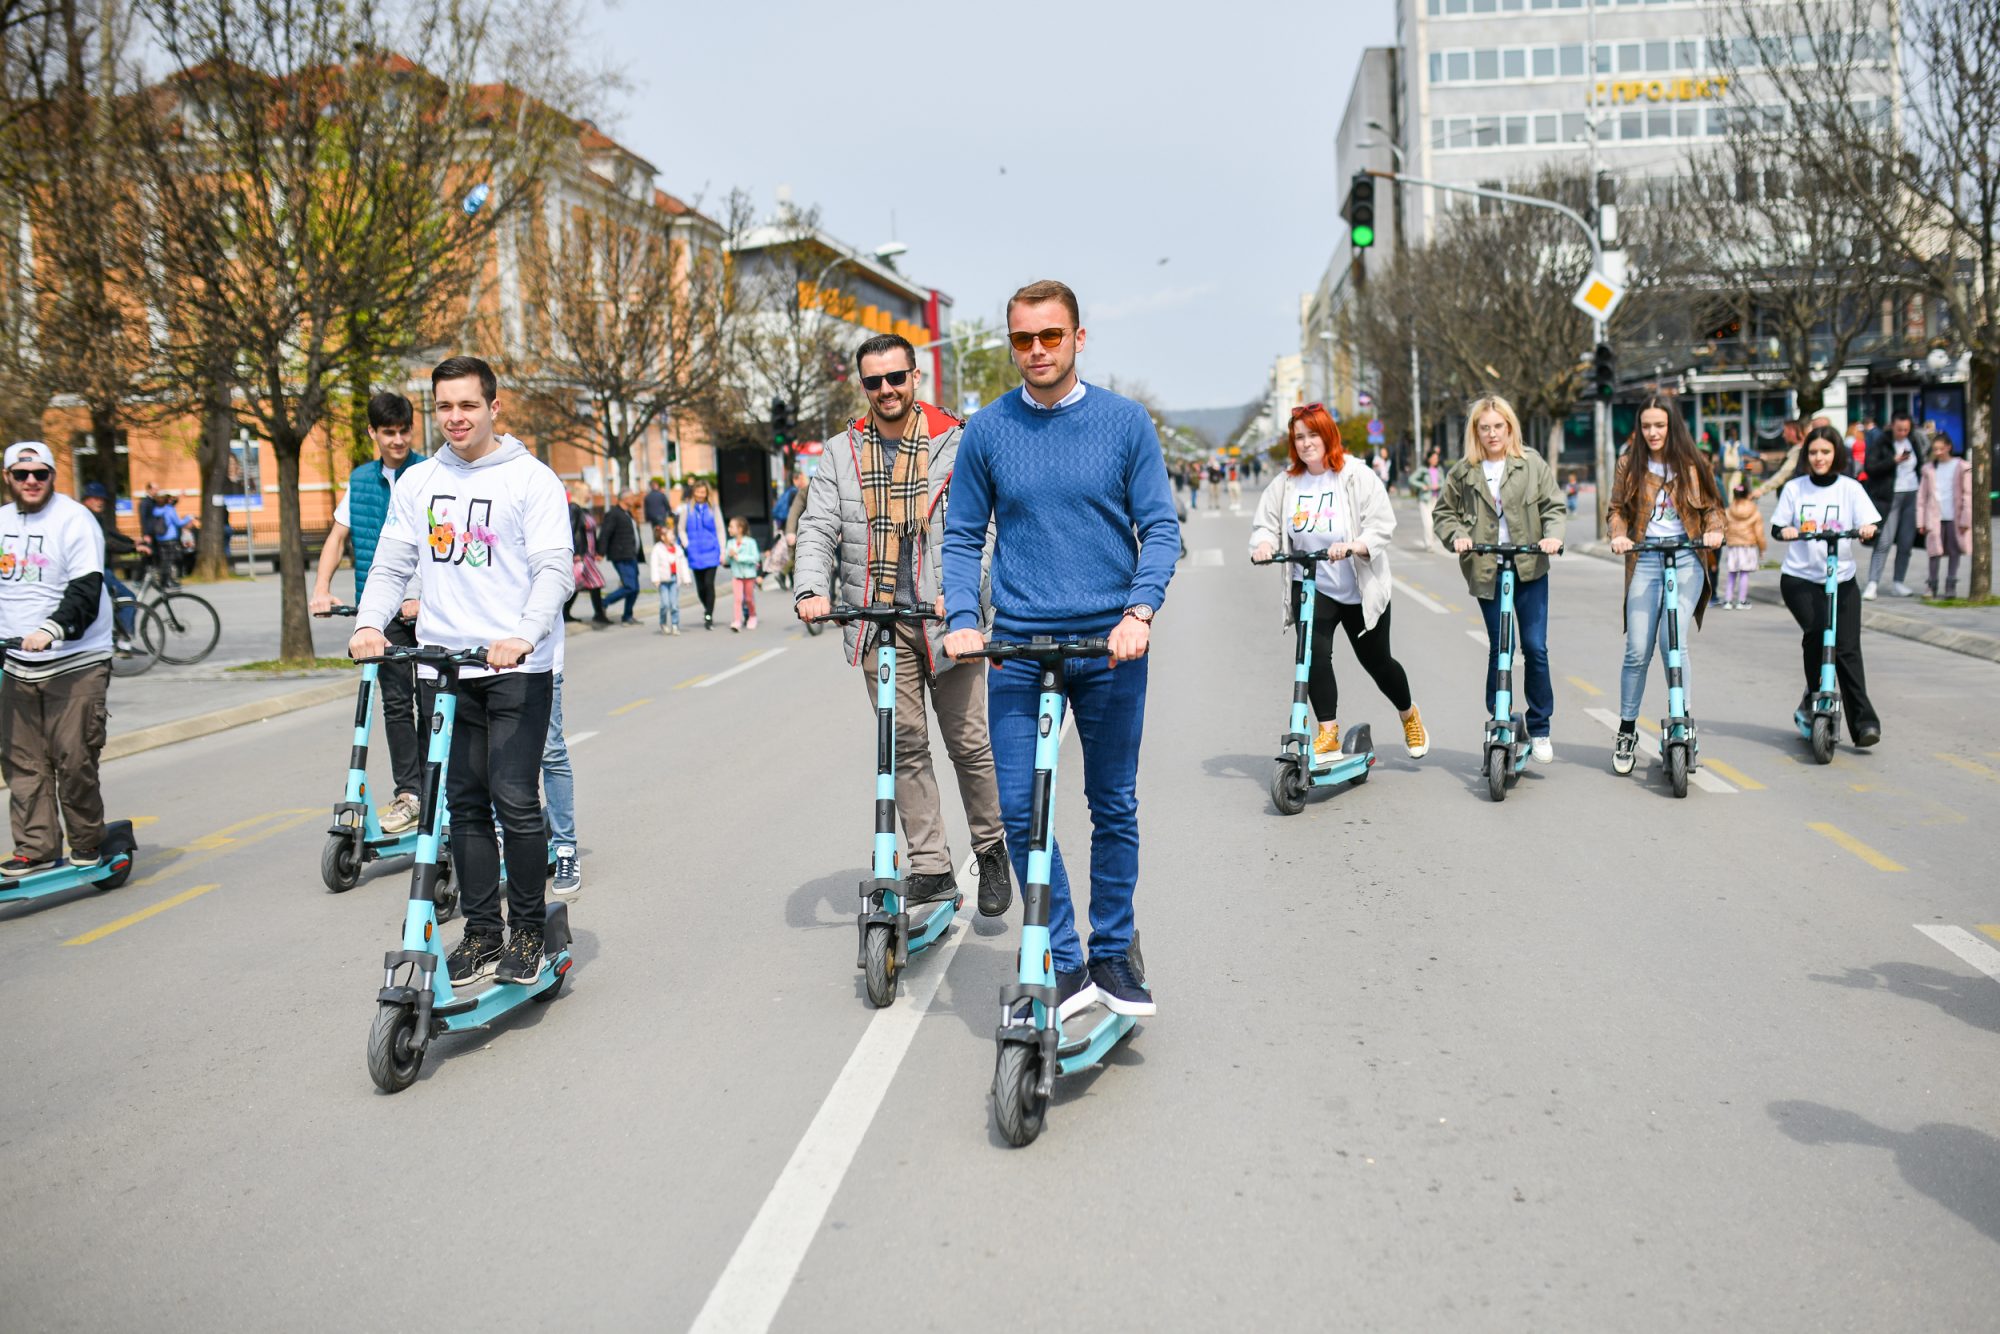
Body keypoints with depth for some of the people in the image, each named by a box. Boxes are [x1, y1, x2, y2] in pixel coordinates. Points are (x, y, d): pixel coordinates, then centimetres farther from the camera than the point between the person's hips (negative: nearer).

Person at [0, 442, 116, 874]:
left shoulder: (75, 520, -8)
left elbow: (86, 590, -16)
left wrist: (52, 629, -29)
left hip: (76, 663, -6)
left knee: (74, 758, -6)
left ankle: (87, 845, 10)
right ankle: (36, 848, 13)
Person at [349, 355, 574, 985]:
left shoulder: (531, 479, -2)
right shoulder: (416, 483, 13)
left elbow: (555, 568, -10)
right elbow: (391, 564, 14)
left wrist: (524, 635, -26)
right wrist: (369, 623, -5)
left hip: (517, 670, -5)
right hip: (444, 667, 5)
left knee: (514, 801, -7)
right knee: (464, 804, 8)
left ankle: (527, 934, 8)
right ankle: (481, 933, 17)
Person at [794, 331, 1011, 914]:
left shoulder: (955, 444, 2)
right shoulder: (840, 455, 11)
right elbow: (818, 528, 3)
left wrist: (956, 592, -23)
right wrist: (812, 589, -16)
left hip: (943, 616, -2)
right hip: (879, 620, 2)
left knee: (969, 743, 2)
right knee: (905, 745, 3)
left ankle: (991, 849, 22)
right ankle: (931, 867, 10)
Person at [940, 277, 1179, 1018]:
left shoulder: (1125, 421, 0)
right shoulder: (986, 430, 3)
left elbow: (1160, 527, 0)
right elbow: (962, 536, 7)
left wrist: (1139, 610, -15)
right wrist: (963, 620, -9)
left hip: (1110, 648, 0)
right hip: (1016, 648, 1)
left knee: (1114, 807, 8)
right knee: (1021, 811, 0)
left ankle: (1112, 954, 25)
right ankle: (1063, 964, 14)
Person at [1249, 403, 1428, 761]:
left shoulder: (1359, 477, -9)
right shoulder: (1285, 483, 0)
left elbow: (1382, 527, -15)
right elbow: (1265, 523, 3)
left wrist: (1352, 546, -33)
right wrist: (1264, 542, -21)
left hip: (1361, 590, -2)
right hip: (1311, 588, 2)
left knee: (1376, 661, 11)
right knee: (1314, 654, -18)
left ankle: (1409, 715, 39)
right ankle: (1328, 733, -8)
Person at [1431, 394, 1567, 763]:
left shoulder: (1532, 464, 2)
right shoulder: (1463, 472, 3)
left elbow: (1555, 507, 3)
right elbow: (1445, 512, 10)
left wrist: (1553, 536, -15)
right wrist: (1457, 536, -9)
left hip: (1529, 569, 0)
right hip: (1486, 571, 0)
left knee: (1536, 647, -2)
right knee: (1498, 649, 5)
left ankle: (1540, 729, 11)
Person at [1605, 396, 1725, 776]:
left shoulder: (1691, 465, 6)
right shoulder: (1629, 463, 7)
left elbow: (1711, 505, 12)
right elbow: (1618, 508, 9)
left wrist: (1713, 531, -8)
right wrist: (1618, 535, -12)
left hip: (1686, 560, -1)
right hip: (1644, 561, 1)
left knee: (1673, 641, -15)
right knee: (1637, 650, -3)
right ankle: (1627, 729, 12)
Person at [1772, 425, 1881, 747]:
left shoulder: (1850, 488, 4)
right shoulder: (1794, 488, 6)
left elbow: (1868, 524, -4)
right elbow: (1777, 526, 6)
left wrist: (1867, 530, -27)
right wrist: (1784, 530, -17)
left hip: (1841, 579, 0)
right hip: (1799, 578, 0)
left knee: (1847, 648, -6)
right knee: (1816, 629, -24)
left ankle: (1862, 721, -2)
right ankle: (1814, 696, -3)